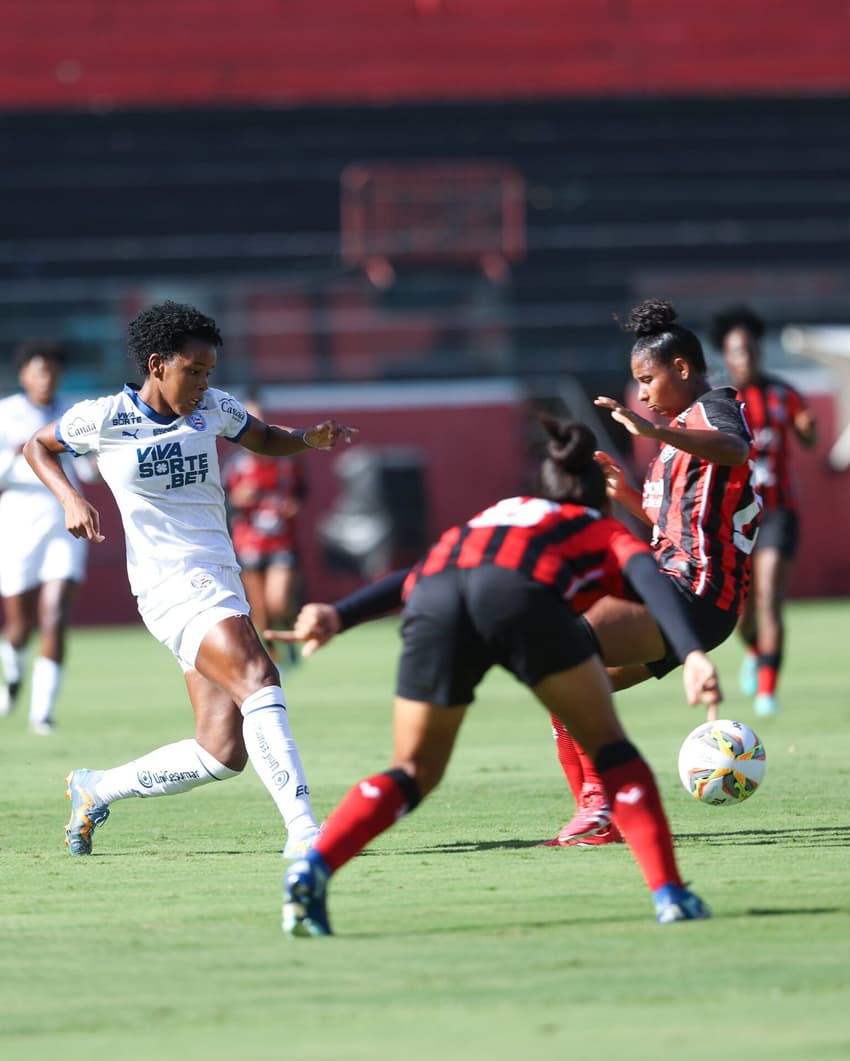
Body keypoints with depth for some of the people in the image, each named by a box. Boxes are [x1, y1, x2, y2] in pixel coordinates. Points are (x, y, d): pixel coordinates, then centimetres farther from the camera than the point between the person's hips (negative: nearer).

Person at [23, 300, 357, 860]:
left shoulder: (213, 408, 9)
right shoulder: (103, 419, -3)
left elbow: (264, 439, 26)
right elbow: (37, 446, 13)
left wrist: (312, 439, 5)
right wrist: (70, 498, -4)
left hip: (221, 582, 7)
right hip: (171, 583, -7)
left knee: (223, 752, 0)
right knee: (258, 679, -29)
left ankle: (95, 790, 21)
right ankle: (303, 830, -33)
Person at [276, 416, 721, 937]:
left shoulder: (496, 511, 43)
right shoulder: (608, 532, 31)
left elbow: (413, 577, 34)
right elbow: (650, 578, 10)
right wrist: (693, 654, -4)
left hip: (434, 601, 3)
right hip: (523, 594, -3)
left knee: (415, 773, 15)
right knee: (608, 744, 15)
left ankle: (312, 868, -6)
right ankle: (670, 893, 6)